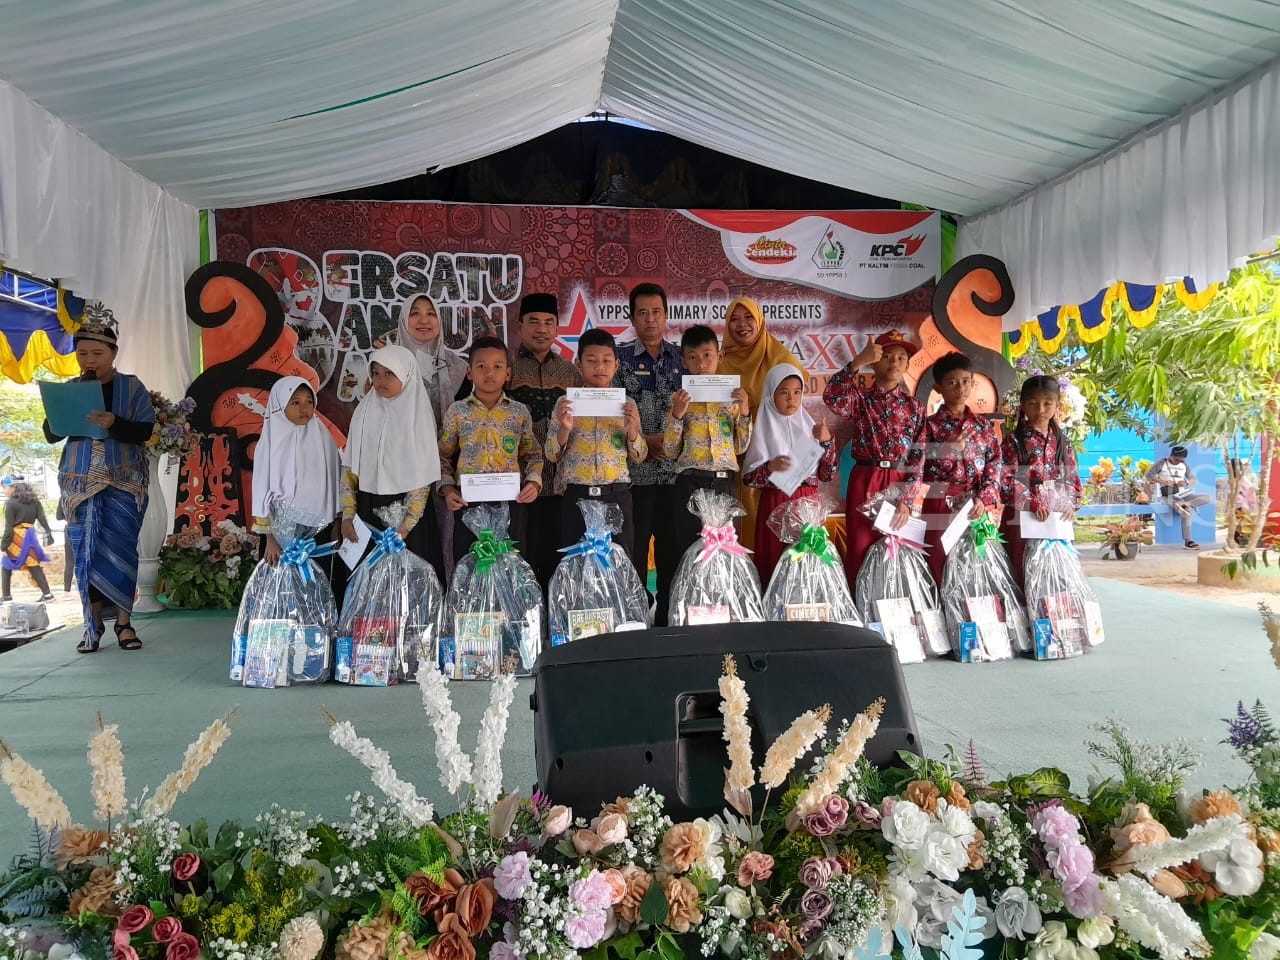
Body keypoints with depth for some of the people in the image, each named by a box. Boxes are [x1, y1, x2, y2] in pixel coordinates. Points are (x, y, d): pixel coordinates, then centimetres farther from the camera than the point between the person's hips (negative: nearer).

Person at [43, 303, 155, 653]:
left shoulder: (131, 386, 0)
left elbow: (145, 431, -7)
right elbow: (51, 434, 5)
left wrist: (113, 423, -25)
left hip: (124, 482, -2)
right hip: (80, 483, 3)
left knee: (119, 551, -5)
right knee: (86, 553, 1)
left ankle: (124, 623, 3)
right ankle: (93, 625, 9)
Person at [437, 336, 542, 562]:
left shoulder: (520, 412, 5)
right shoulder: (457, 412, 4)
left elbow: (533, 454, 11)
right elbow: (443, 456, 8)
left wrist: (534, 481, -6)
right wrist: (447, 488, -5)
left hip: (511, 500, 0)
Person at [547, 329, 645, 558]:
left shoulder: (627, 404, 6)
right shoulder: (565, 403, 4)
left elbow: (639, 457, 8)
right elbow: (551, 455, 3)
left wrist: (633, 430, -11)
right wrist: (564, 429, -15)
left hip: (616, 495, 1)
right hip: (576, 496, 0)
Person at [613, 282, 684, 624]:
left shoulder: (682, 358, 11)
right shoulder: (620, 359, 2)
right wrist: (644, 440, -14)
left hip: (676, 470, 3)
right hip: (635, 470, -3)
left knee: (674, 551, 8)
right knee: (634, 551, 1)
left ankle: (670, 621, 19)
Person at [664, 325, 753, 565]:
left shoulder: (731, 397, 8)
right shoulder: (679, 399, 3)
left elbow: (740, 448, 10)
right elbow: (670, 452, 1)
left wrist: (744, 412, -3)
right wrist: (677, 415, -12)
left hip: (725, 483, 2)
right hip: (690, 485, -1)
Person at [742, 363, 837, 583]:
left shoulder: (810, 426, 7)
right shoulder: (763, 429, -1)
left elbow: (827, 475, 5)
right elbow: (748, 478, -4)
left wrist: (828, 441, -6)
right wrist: (769, 468, -21)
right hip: (774, 505, -2)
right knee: (775, 563, -1)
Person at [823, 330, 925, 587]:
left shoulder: (914, 406, 11)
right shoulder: (861, 398, 2)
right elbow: (832, 397, -21)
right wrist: (858, 362, -27)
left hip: (901, 482, 2)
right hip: (865, 481, -2)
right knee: (861, 547, 0)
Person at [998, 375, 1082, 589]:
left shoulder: (1062, 442, 13)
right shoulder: (1014, 440, -3)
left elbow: (1072, 476, 16)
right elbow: (1005, 479, -11)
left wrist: (1071, 503, -1)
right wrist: (1032, 503, -18)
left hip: (1057, 517, 5)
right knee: (1025, 575, -2)